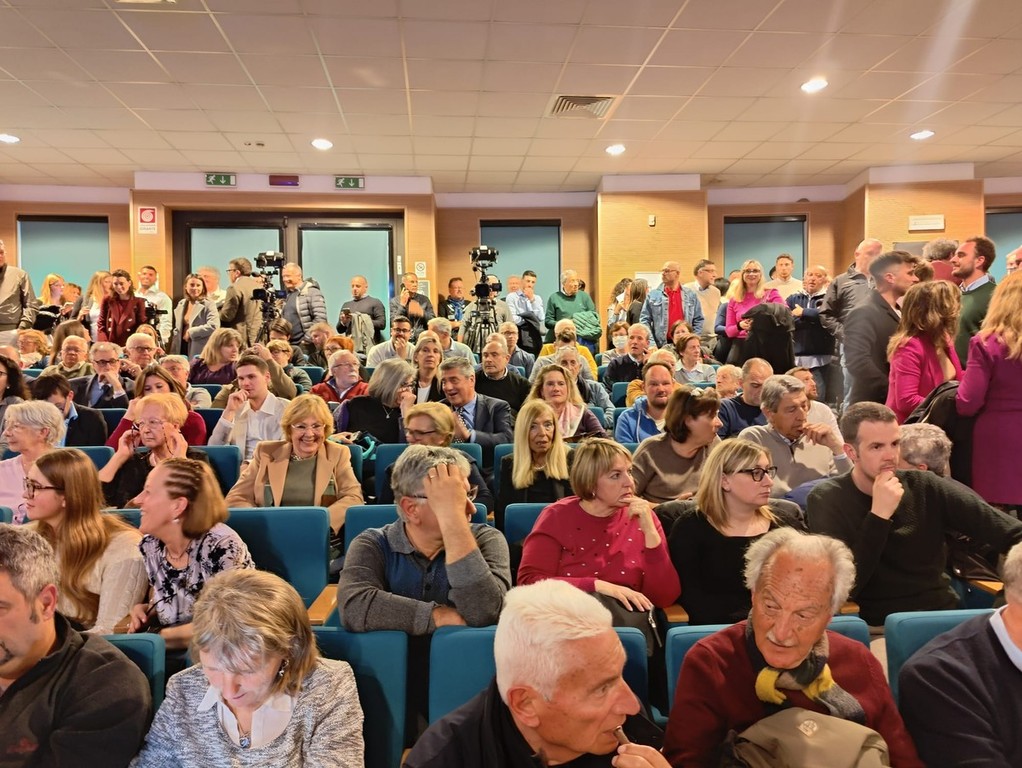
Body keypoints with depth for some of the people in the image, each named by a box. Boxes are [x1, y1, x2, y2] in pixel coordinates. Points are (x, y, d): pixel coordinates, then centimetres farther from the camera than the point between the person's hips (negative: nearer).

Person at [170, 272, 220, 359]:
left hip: (200, 353, -6)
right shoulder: (181, 304, 15)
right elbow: (177, 329, 21)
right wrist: (173, 351, 10)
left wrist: (191, 332, -15)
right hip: (182, 350, 6)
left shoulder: (209, 304, -6)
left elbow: (214, 326, -21)